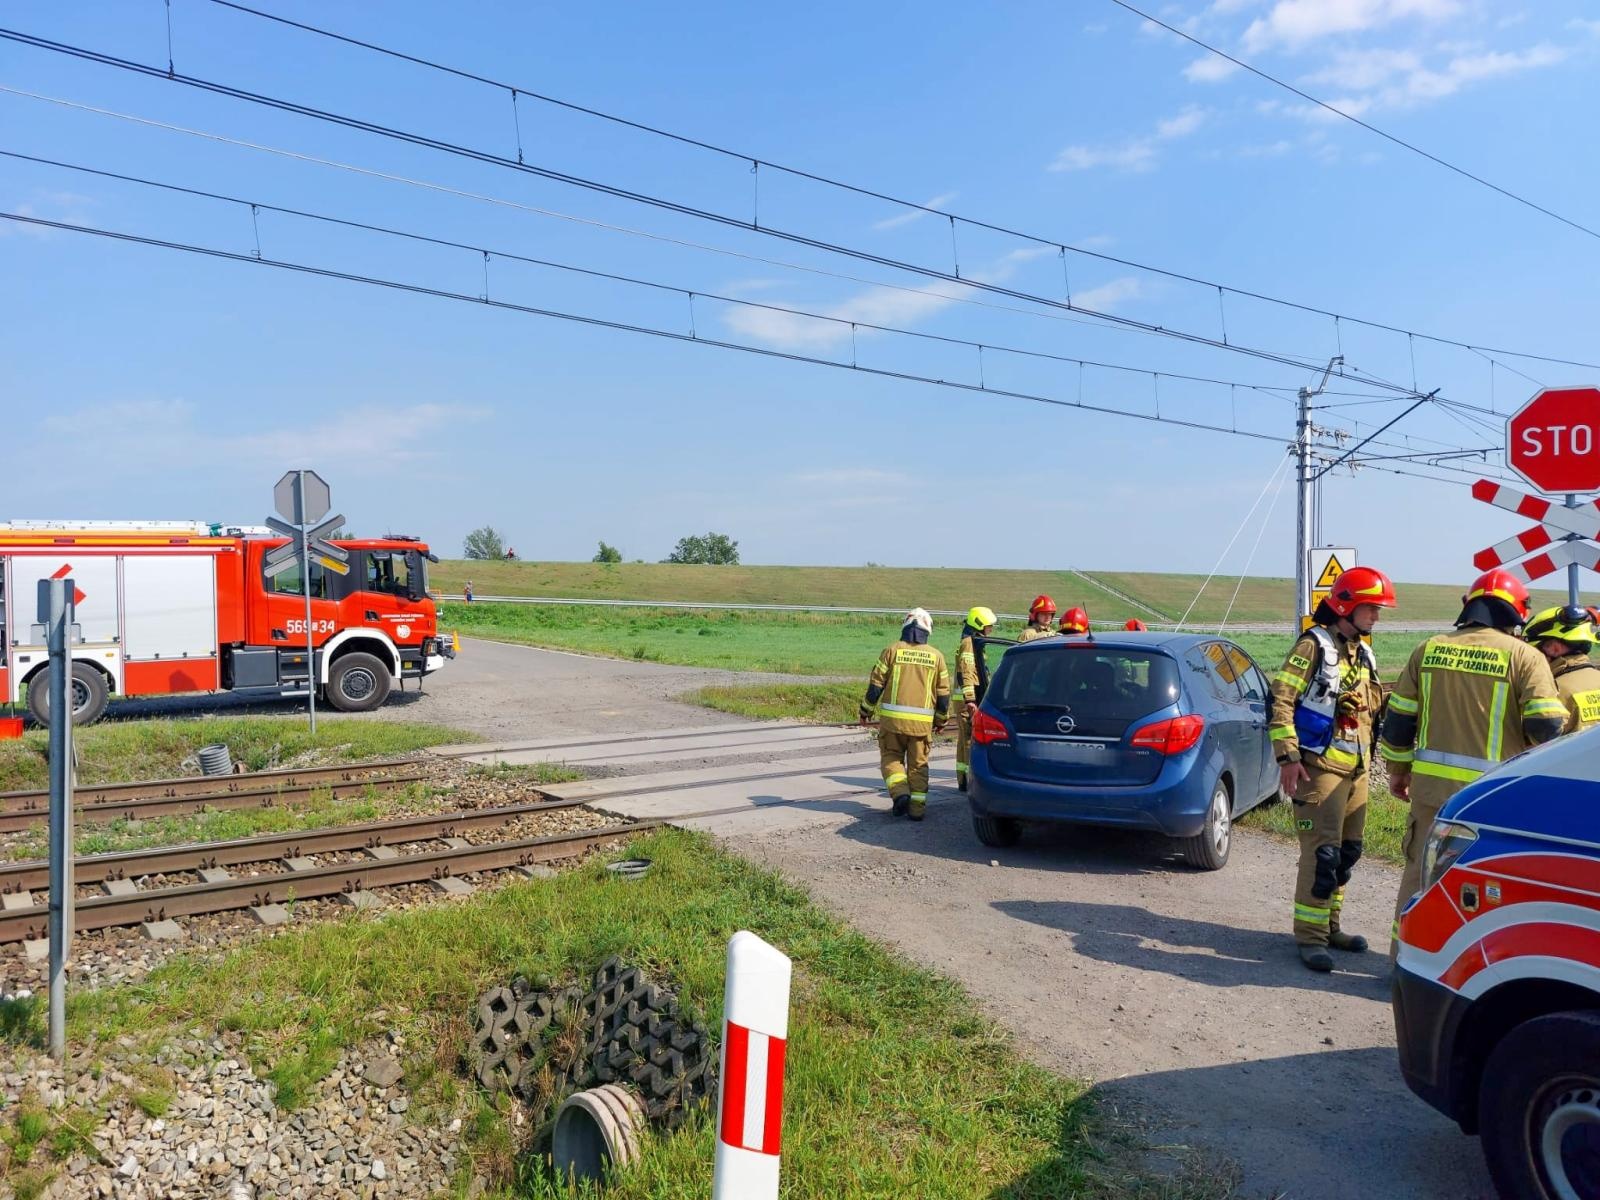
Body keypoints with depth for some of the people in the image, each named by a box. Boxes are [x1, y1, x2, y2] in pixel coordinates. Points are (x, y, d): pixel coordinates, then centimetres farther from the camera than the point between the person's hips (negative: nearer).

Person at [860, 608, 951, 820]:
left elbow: (876, 684, -1)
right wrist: (941, 720, 21)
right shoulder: (936, 656, 5)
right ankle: (917, 808, 10)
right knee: (918, 764, 11)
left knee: (891, 757, 13)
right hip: (922, 722, 2)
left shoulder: (892, 650, -2)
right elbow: (943, 693, 9)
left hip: (892, 718, -2)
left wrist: (866, 711, 11)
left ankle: (900, 792, -8)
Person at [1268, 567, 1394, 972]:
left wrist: (1368, 761, 19)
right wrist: (1287, 757, -19)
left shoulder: (1363, 654, 17)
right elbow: (1280, 700, -15)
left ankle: (1329, 926, 25)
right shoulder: (1314, 646, -9)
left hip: (1356, 768, 8)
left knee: (1348, 852, 13)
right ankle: (1310, 936, -1)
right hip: (1321, 767, -8)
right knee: (1322, 853, -9)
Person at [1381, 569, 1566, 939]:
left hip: (1431, 784, 4)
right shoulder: (1524, 656, -7)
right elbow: (1548, 727, -14)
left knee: (1419, 871, 14)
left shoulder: (1429, 649, 5)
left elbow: (1399, 718, 8)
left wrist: (1398, 769, 19)